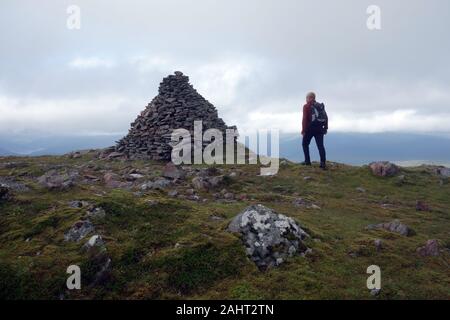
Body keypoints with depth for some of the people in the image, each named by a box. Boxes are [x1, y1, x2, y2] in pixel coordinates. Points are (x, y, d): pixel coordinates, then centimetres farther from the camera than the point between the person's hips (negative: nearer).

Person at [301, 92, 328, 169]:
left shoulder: (306, 106, -3)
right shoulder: (320, 106, 13)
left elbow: (305, 118, -12)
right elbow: (326, 117, 11)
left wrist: (303, 130, -11)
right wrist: (325, 128, 15)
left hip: (310, 128, -4)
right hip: (319, 128, 5)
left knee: (305, 144, 13)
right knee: (320, 146, 1)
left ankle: (307, 161, 10)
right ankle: (323, 163, -6)